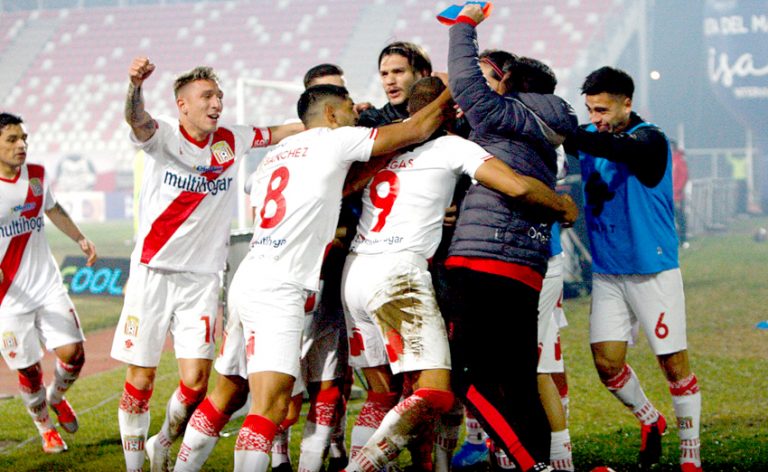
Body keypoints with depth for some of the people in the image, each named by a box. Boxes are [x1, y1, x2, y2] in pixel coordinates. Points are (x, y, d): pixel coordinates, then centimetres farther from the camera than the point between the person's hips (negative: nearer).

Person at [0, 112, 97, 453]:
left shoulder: (37, 176, 5)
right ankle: (44, 426, 28)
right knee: (28, 369, 1)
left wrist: (80, 239, 20)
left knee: (73, 352, -6)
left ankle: (56, 398, 27)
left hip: (48, 284, 4)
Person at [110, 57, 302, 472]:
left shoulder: (231, 141, 7)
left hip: (202, 278, 3)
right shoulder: (164, 135, -6)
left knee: (196, 381, -4)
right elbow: (137, 121, -27)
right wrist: (135, 85, -50)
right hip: (153, 272, -3)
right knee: (141, 378, 0)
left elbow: (279, 133, 17)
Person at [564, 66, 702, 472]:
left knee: (674, 361, -2)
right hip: (607, 272, 5)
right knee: (606, 362, 0)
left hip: (653, 270, -5)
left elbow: (617, 147, -35)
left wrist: (562, 136, -48)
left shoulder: (649, 140, -14)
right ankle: (649, 419, 27)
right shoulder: (592, 136, 6)